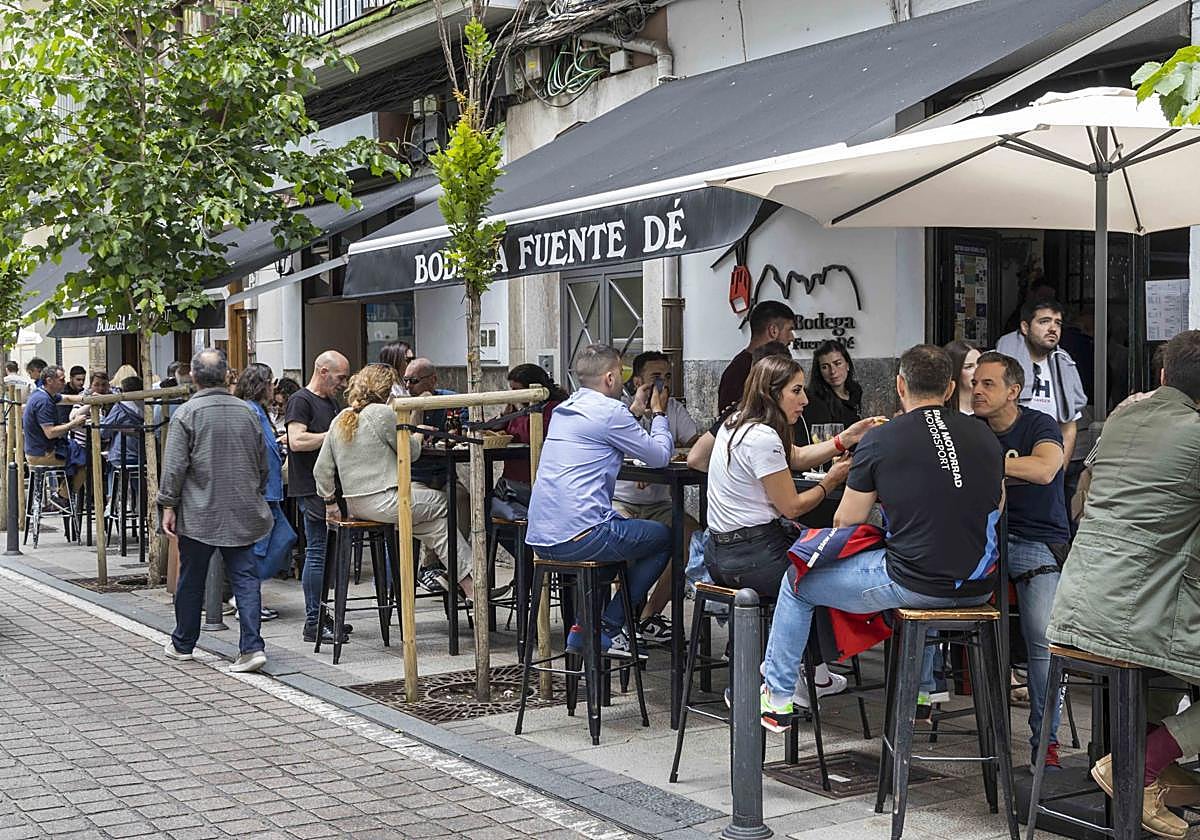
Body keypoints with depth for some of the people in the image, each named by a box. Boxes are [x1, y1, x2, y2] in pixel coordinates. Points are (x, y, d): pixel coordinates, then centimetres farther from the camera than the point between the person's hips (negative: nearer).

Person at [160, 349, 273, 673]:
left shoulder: (186, 414, -8)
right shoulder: (246, 411, 5)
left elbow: (174, 466, -10)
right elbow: (262, 463, 12)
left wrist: (169, 505, -2)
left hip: (199, 513, -3)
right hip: (243, 513, 3)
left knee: (191, 581, 11)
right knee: (245, 578, 1)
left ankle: (183, 644, 26)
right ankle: (252, 646, -9)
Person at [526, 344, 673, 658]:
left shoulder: (564, 409, 17)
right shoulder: (609, 411, -9)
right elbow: (660, 455, 0)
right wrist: (658, 413, 16)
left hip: (540, 537, 9)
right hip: (578, 536, -9)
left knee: (619, 528, 35)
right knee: (663, 537, 12)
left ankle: (584, 627, 24)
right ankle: (607, 628, 11)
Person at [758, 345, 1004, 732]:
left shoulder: (880, 440, -8)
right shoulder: (985, 436, 5)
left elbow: (846, 522, -1)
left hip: (913, 584, -5)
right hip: (980, 587, 5)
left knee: (797, 583, 17)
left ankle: (777, 700, 28)